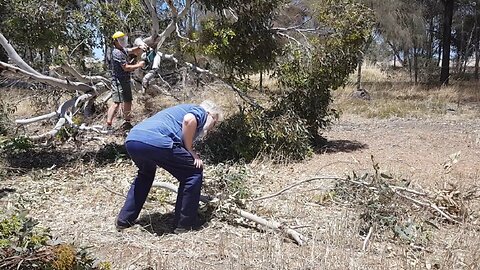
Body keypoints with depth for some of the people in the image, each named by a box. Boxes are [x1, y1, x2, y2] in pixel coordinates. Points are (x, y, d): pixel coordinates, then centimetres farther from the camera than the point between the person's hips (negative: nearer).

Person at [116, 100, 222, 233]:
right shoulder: (200, 112, 16)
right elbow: (189, 120, -11)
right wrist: (190, 151, 3)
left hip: (131, 140, 9)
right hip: (155, 141, -9)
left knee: (146, 173, 38)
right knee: (194, 173, 10)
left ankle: (124, 219, 38)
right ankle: (184, 224, 16)